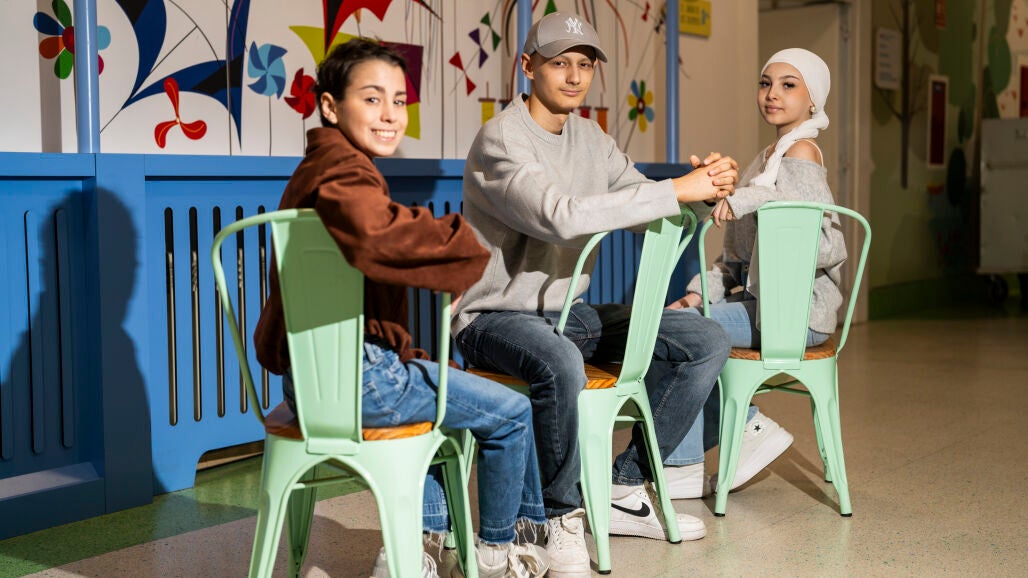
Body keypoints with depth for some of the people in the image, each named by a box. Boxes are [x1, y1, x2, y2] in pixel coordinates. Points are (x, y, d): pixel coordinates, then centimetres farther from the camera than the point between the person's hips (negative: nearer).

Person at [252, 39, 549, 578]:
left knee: (442, 396, 35)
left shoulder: (318, 168, 20)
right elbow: (378, 235, -40)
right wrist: (469, 238, -28)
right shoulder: (343, 171, -15)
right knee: (510, 412, 2)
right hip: (354, 375, -11)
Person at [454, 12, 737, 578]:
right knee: (559, 364, -40)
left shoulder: (592, 140, 9)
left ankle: (622, 488, 3)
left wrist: (707, 192, -15)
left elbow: (651, 215, 7)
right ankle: (561, 518, -16)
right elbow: (561, 217, -31)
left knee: (707, 341, -3)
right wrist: (676, 190, -28)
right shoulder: (501, 140, -15)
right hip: (497, 317, -8)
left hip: (570, 312, 8)